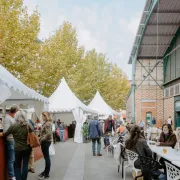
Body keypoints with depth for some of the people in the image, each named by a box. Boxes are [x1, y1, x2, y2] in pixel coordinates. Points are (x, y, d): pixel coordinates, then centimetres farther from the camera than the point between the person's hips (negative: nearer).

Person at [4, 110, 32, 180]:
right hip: (27, 148, 2)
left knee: (17, 166, 12)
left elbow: (5, 134, 2)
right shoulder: (28, 125, -3)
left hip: (18, 149, -2)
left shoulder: (13, 126, -12)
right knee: (25, 165, 10)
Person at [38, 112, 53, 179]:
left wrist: (41, 140, -18)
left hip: (46, 142, -10)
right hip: (45, 141, 10)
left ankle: (46, 174, 6)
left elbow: (48, 134, -26)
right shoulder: (46, 123, 12)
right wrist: (41, 139, 6)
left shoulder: (48, 124, -18)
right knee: (46, 157, 16)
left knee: (46, 157, -2)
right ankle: (46, 171, 26)